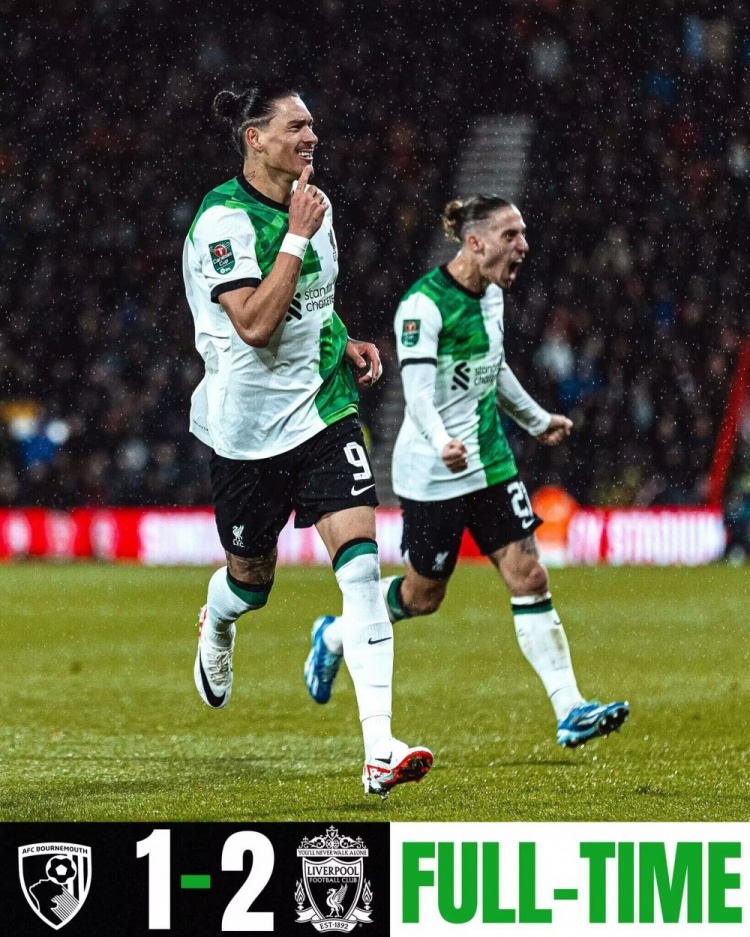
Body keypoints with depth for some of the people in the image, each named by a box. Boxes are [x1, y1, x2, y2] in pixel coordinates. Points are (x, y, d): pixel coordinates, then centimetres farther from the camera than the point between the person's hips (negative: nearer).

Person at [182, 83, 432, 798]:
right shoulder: (223, 219, -16)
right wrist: (297, 235, -24)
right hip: (249, 424, -5)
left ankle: (379, 749, -19)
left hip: (323, 409, 5)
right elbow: (256, 324, -26)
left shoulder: (310, 203, 8)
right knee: (252, 579, 12)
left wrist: (346, 343, 9)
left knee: (361, 562, -13)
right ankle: (216, 626, 55)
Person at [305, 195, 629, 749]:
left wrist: (537, 421, 36)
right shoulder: (424, 305, -19)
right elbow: (418, 393, -28)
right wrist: (443, 443, -46)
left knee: (528, 577, -4)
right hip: (432, 473, -7)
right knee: (424, 595, 7)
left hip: (490, 463, 7)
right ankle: (335, 637, 35)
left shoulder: (492, 293, 6)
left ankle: (570, 711, -7)